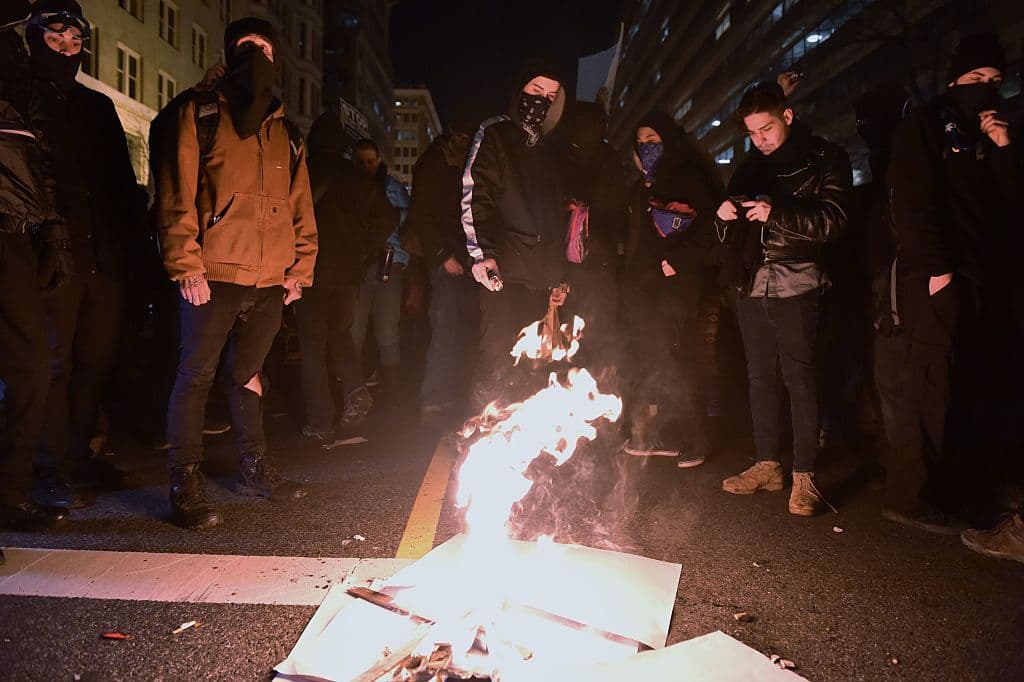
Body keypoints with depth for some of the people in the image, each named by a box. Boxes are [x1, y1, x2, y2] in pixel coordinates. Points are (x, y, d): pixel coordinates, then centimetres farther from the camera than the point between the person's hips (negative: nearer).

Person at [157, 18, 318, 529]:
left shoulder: (285, 131, 18)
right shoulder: (201, 115, 4)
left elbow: (301, 205, 18)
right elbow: (177, 196, -4)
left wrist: (300, 268, 9)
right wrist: (186, 266, -12)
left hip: (270, 280, 5)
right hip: (214, 275, -5)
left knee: (248, 372, 15)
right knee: (197, 374, -3)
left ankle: (254, 468, 26)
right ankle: (186, 484, 4)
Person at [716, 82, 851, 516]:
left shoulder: (825, 160, 1)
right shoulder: (750, 168, 18)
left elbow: (832, 220, -10)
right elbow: (730, 233, 22)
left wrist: (776, 213, -22)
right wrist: (726, 215, -2)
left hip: (795, 283, -6)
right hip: (751, 283, 6)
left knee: (799, 376, -7)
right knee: (760, 376, 8)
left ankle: (803, 476, -1)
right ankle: (767, 465, 18)